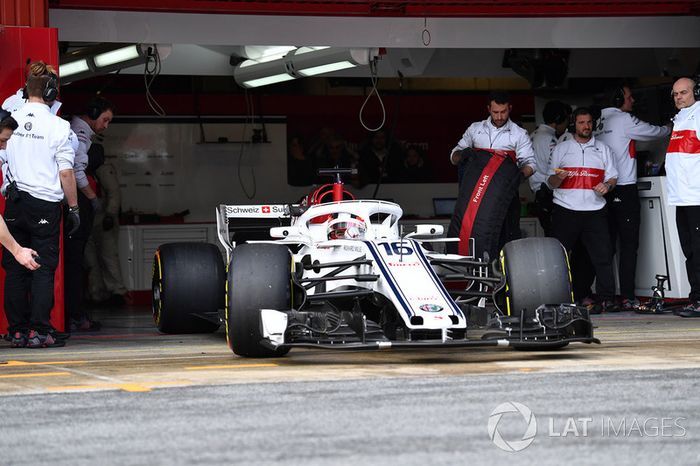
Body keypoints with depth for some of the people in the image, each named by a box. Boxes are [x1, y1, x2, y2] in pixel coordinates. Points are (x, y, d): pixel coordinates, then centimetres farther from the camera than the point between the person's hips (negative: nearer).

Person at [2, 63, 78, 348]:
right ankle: (39, 330, -5)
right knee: (44, 268, 0)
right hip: (46, 204, -3)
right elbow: (66, 173, -7)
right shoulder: (58, 126, -8)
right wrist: (73, 208, 1)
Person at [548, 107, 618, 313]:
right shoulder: (561, 149, 14)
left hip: (594, 210, 1)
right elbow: (551, 182, 11)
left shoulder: (603, 149, 17)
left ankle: (606, 298, -3)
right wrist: (559, 177, -11)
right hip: (566, 209, -1)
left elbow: (612, 178, 15)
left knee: (602, 255, -7)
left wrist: (607, 186, -8)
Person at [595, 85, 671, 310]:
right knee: (628, 245, -6)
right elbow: (654, 132, 4)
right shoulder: (624, 120, -6)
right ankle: (627, 297, -10)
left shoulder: (600, 123, 13)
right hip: (624, 188, -7)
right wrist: (671, 129, 23)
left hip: (605, 190, 7)